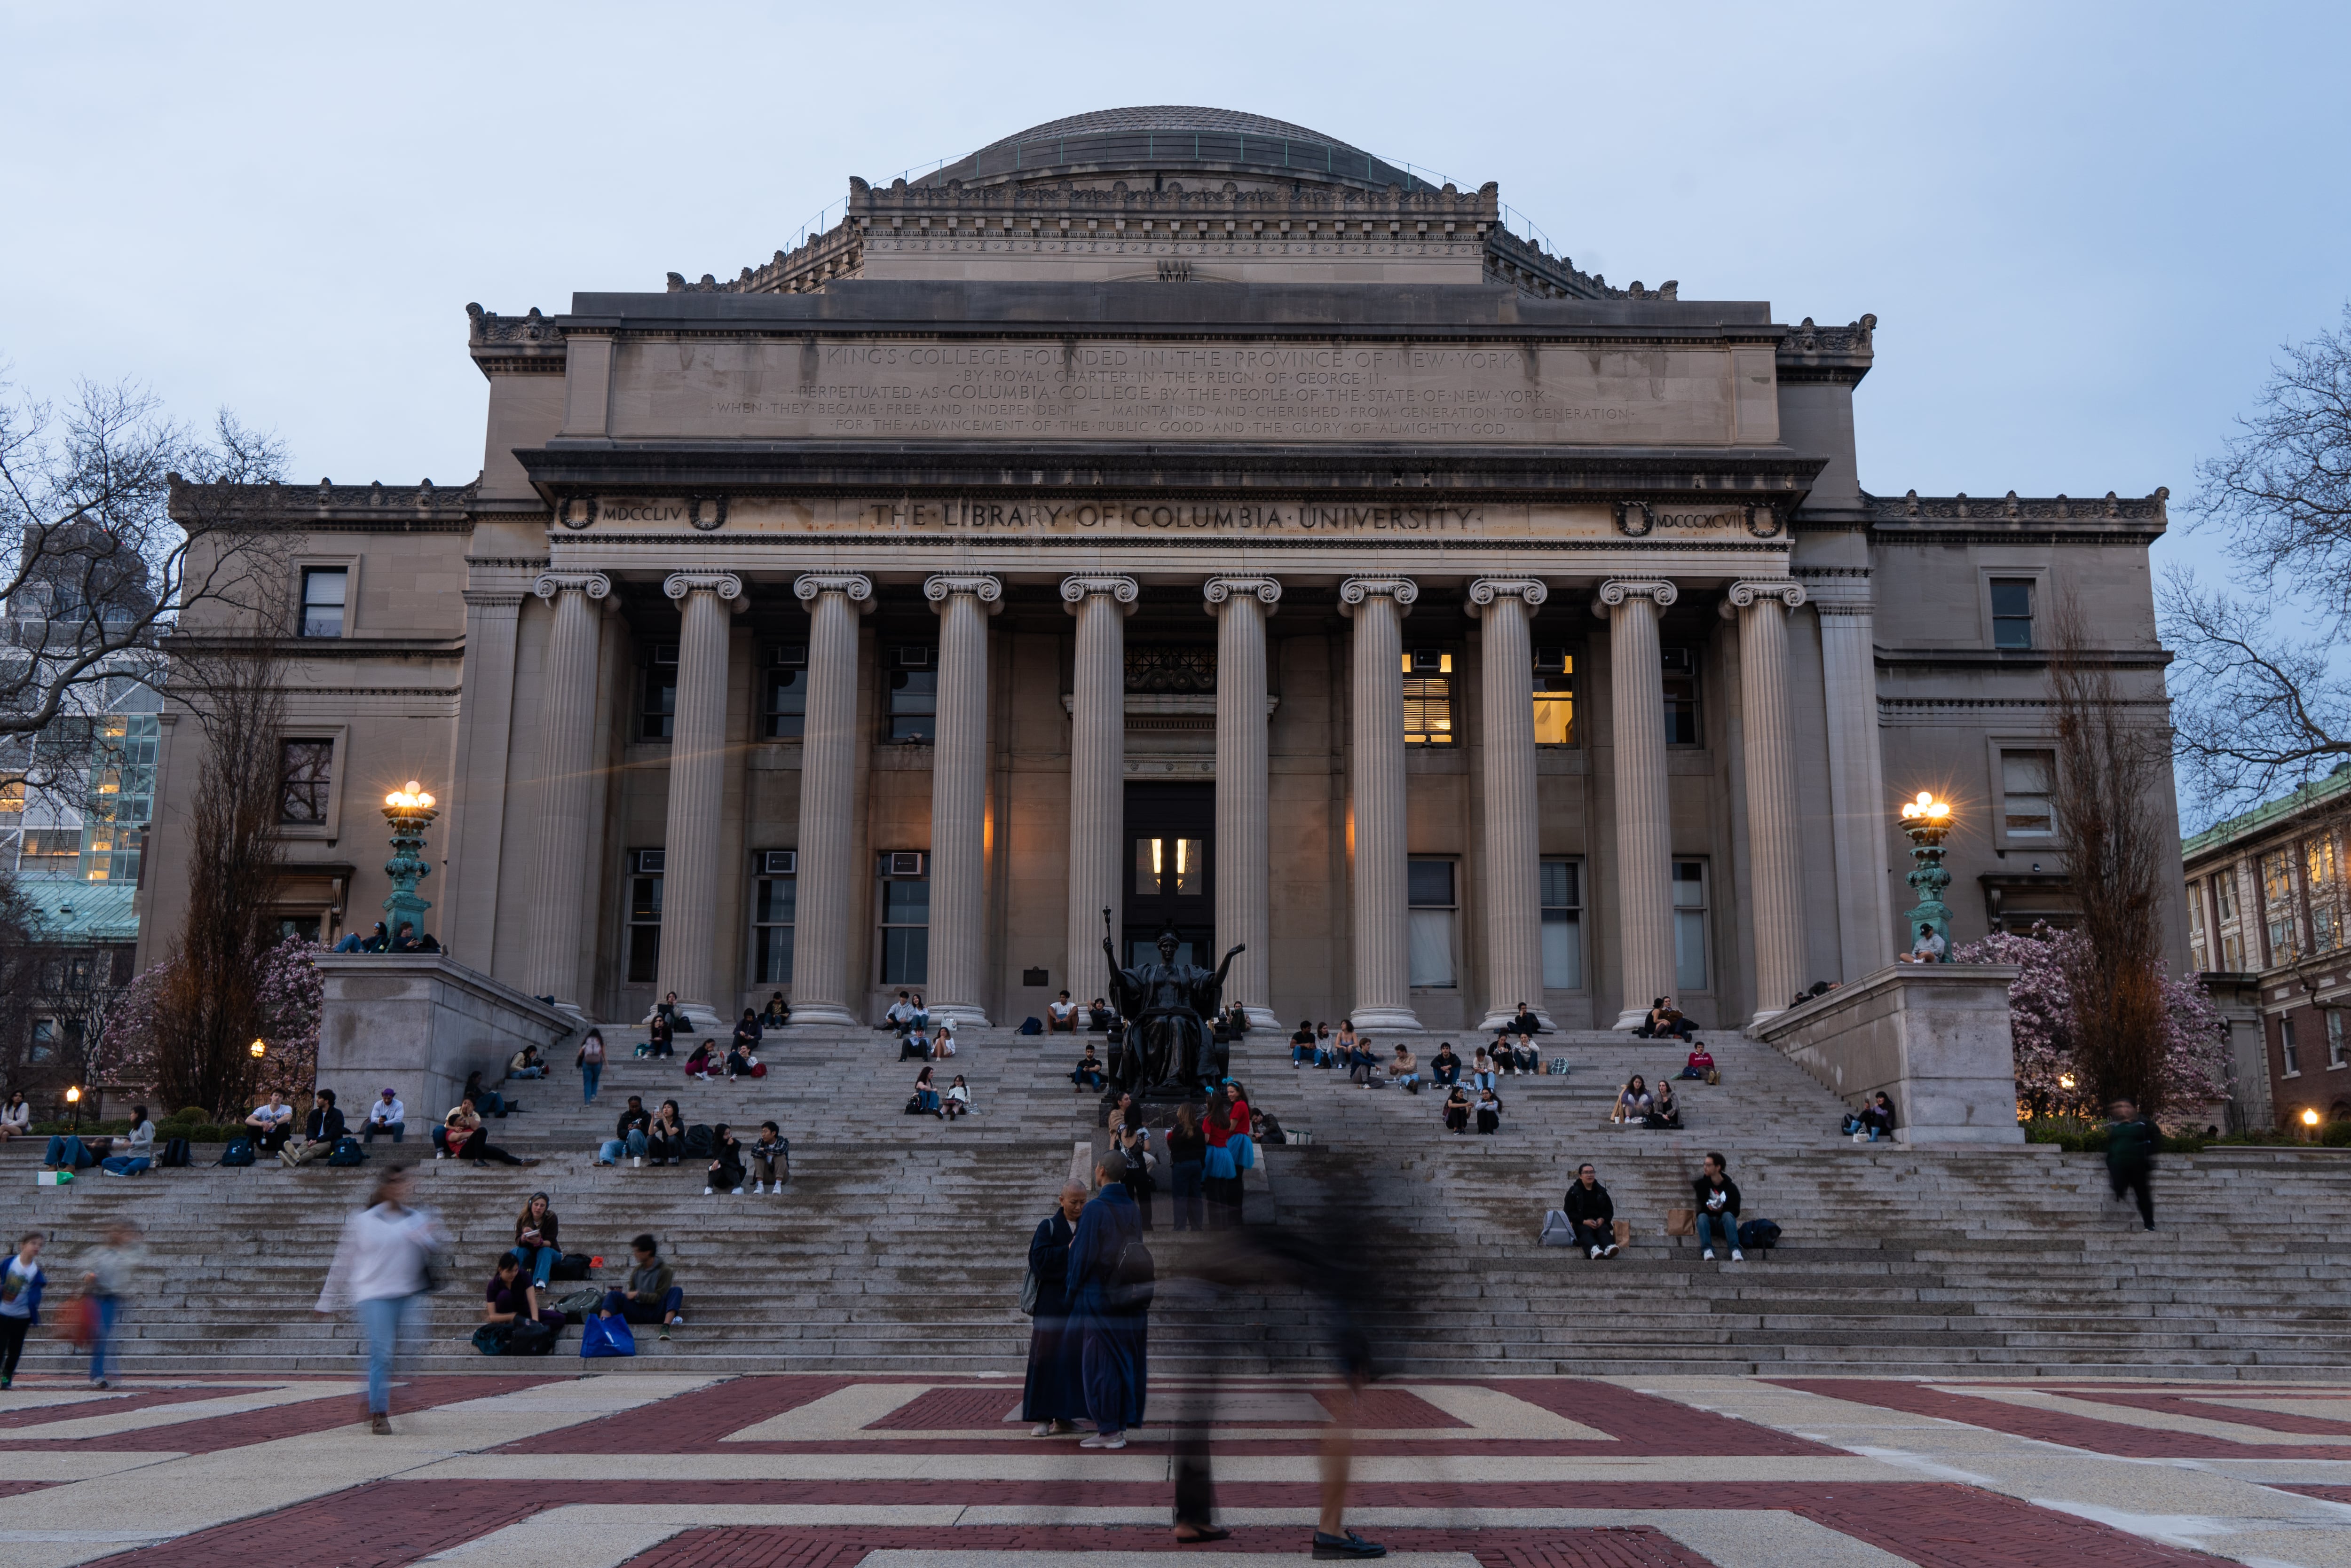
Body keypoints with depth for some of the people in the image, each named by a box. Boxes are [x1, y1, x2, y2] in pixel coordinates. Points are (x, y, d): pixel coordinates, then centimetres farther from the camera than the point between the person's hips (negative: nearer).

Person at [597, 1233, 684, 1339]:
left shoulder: (664, 1270, -2)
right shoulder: (637, 1271, 12)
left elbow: (659, 1297, -7)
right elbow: (632, 1296, 15)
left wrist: (638, 1295, -9)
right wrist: (622, 1294, -4)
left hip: (656, 1313, -4)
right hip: (638, 1312, 4)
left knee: (677, 1291, -28)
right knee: (613, 1295, -15)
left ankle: (666, 1327, -48)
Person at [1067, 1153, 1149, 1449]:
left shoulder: (1095, 1209, -13)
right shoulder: (1132, 1209, 7)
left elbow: (1083, 1255, -13)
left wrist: (1073, 1292, -1)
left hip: (1098, 1295, -7)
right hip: (1130, 1298, 7)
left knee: (1099, 1361, 0)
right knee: (1125, 1360, 11)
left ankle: (1108, 1430, 1)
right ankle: (1122, 1424, 16)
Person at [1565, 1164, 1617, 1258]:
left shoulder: (1601, 1191, 18)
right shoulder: (1573, 1191, 8)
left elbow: (1610, 1210, 20)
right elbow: (1569, 1212, 0)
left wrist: (1603, 1219, -5)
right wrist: (1584, 1222, -16)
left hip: (1599, 1222, 3)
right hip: (1581, 1224, -3)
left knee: (1604, 1229, -32)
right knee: (1586, 1231, -37)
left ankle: (1609, 1248, -65)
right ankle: (1593, 1249, -70)